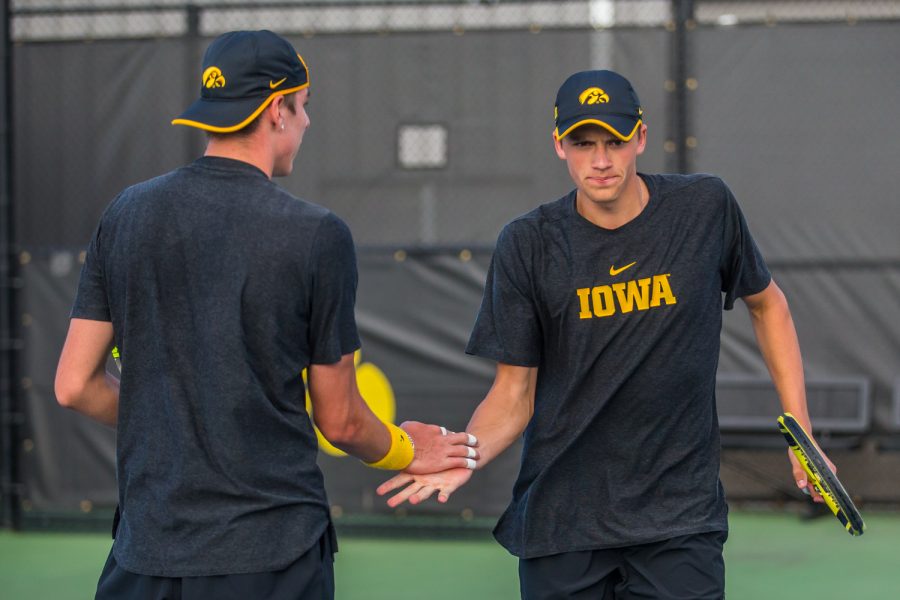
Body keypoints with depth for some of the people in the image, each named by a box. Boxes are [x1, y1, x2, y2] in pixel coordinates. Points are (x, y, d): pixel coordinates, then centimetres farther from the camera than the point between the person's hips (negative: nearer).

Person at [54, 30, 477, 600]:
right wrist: (406, 451, 21)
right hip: (273, 552, -3)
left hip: (146, 552, 4)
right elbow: (340, 422, -1)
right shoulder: (318, 235, -8)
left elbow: (75, 386, 6)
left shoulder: (125, 214, 4)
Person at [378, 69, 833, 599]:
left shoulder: (706, 208, -2)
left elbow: (767, 303, 15)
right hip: (561, 522, 0)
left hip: (682, 519, 0)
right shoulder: (528, 245, -4)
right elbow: (514, 392, -2)